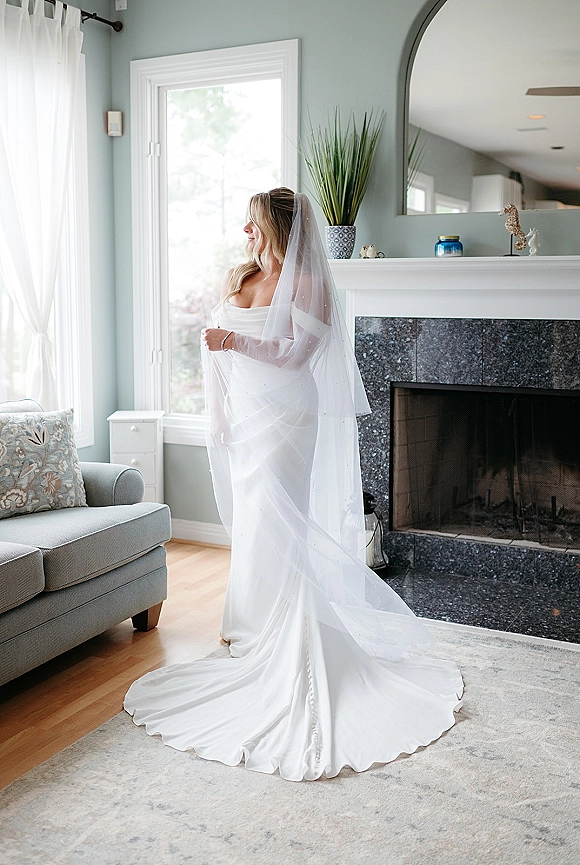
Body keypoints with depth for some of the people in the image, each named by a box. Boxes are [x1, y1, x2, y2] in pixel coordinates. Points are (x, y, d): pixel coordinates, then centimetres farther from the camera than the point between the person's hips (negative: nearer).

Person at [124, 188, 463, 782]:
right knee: (247, 521, 12)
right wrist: (218, 417, 11)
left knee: (275, 525, -7)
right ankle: (253, 626, 26)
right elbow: (216, 348, 14)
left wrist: (237, 343, -25)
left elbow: (297, 353, -17)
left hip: (285, 421, -7)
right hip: (244, 420, 7)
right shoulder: (236, 279, 13)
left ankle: (284, 640, 4)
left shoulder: (306, 284, -8)